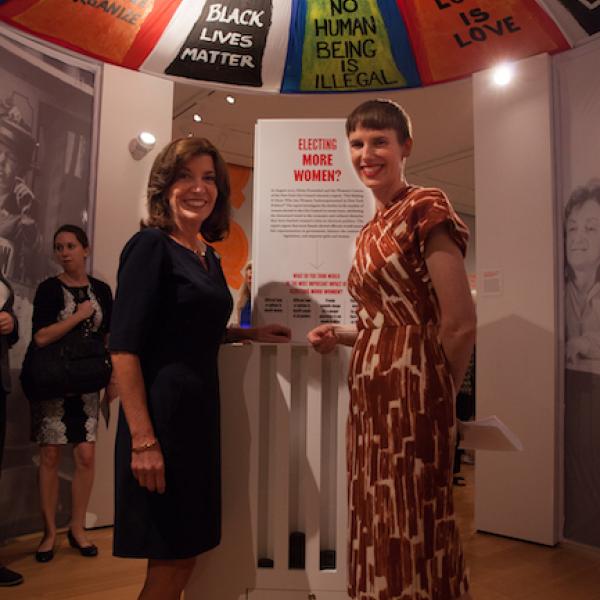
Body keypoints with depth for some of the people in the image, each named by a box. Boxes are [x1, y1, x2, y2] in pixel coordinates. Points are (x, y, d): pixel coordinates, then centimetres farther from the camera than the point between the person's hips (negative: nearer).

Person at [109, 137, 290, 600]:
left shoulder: (208, 256, 12)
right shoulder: (150, 246, -11)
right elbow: (124, 348, -17)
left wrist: (249, 333, 10)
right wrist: (143, 440, -22)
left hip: (201, 410, 8)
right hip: (162, 413, -8)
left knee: (185, 553, 17)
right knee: (171, 560, 4)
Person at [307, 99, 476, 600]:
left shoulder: (425, 210, -10)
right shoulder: (371, 231, 15)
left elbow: (460, 323, -13)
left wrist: (436, 397, -2)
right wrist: (340, 336, 5)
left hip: (410, 390, -8)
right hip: (370, 391, 8)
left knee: (413, 528, 4)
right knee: (380, 525, 16)